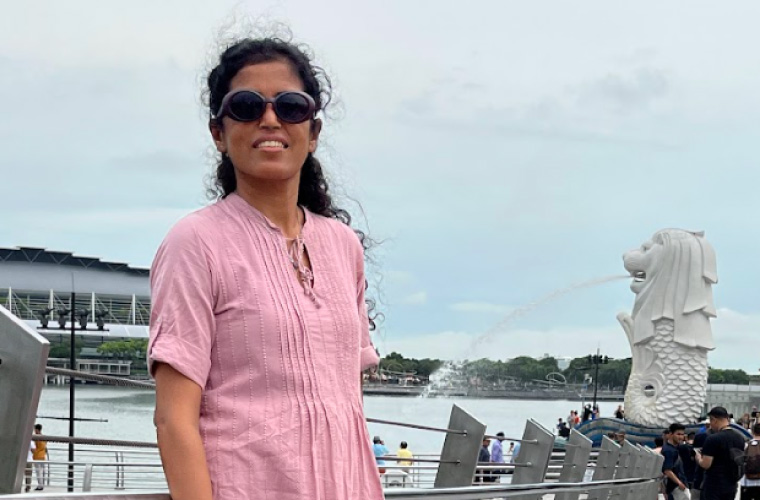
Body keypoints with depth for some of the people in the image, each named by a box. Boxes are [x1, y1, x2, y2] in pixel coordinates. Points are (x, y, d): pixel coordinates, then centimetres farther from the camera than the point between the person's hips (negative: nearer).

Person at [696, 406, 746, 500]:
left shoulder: (713, 439, -16)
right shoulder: (740, 438, 7)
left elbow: (706, 464, -17)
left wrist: (698, 457, 2)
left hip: (713, 486, -7)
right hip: (731, 486, 7)